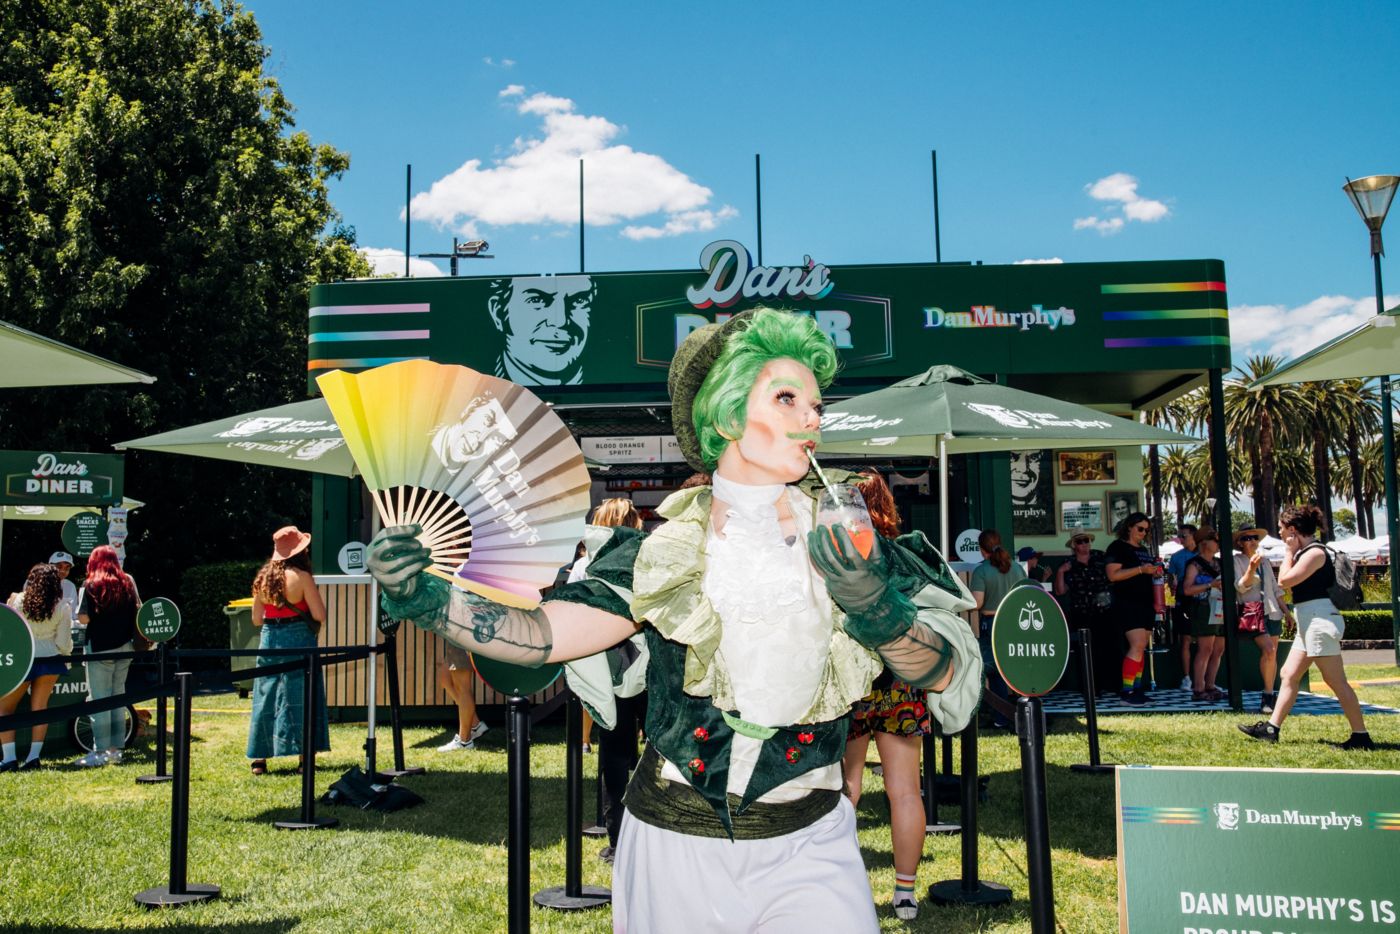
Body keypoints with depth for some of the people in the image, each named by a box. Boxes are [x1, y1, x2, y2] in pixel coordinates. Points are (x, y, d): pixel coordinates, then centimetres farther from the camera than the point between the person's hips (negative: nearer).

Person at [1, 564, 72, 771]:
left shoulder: (19, 601, -6)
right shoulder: (62, 607, -4)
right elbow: (63, 643, -3)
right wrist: (68, 652, 18)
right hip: (50, 660, 2)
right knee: (39, 706, 12)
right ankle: (34, 756, 7)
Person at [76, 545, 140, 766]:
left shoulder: (91, 586, -9)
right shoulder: (128, 582, 5)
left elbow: (83, 618, -13)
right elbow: (138, 610, 7)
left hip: (100, 648, -5)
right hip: (125, 647, 5)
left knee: (99, 699, -1)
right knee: (117, 697, 12)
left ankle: (101, 752, -2)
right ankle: (116, 749, 16)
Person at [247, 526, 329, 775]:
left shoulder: (263, 577, 5)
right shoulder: (301, 577, -11)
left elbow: (256, 619, 11)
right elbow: (319, 615, -11)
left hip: (269, 639, 5)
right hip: (298, 639, -5)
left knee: (266, 698, 11)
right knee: (301, 698, 2)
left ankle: (259, 758, 11)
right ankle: (305, 758, 4)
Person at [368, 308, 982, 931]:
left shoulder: (844, 543, -3)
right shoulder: (662, 552, -6)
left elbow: (943, 673, -9)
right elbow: (545, 633, -13)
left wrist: (876, 608, -28)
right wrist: (428, 600, -27)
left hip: (806, 853, 1)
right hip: (673, 850, 0)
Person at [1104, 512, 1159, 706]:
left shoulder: (1144, 550, 21)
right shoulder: (1117, 547, -4)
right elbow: (1113, 575, -15)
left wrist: (1155, 572, 9)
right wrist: (1141, 569, -18)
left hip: (1145, 604, 8)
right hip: (1127, 604, -8)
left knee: (1141, 648, 7)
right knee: (1137, 646, -16)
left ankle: (1137, 688, 11)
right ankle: (1126, 691, -14)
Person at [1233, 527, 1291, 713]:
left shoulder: (1265, 561, 17)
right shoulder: (1236, 560, -1)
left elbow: (1276, 588, 21)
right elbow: (1240, 586, -11)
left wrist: (1286, 611, 17)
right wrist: (1251, 568, -26)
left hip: (1272, 611, 6)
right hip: (1252, 611, -6)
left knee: (1272, 654, 4)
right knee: (1268, 650, -20)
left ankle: (1269, 696, 10)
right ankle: (1268, 695, -14)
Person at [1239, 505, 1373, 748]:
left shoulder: (1315, 552, -15)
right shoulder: (1305, 552, 15)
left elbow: (1286, 580, -18)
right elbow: (1284, 581, 15)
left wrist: (1289, 552, -9)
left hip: (1320, 621, -11)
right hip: (1309, 623, 11)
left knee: (1336, 681, -7)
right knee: (1289, 675, 10)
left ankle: (1361, 737, -1)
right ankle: (1271, 729, 14)